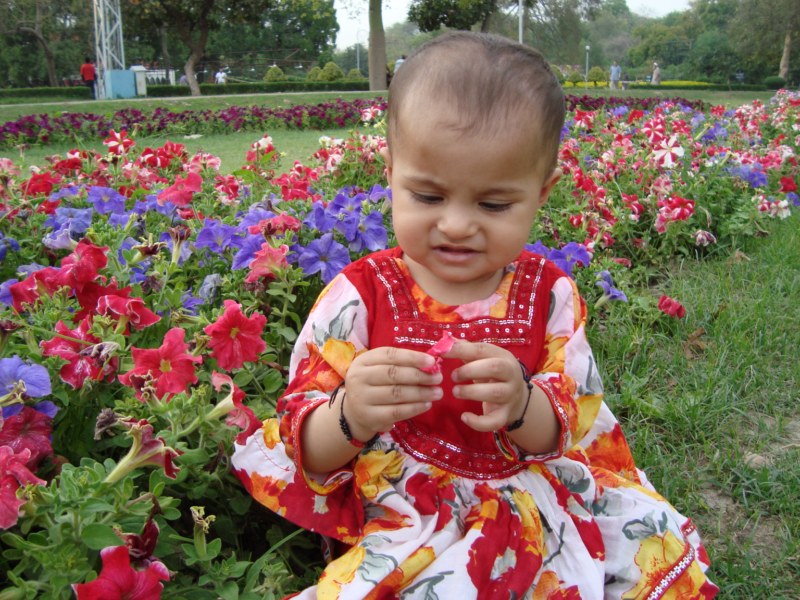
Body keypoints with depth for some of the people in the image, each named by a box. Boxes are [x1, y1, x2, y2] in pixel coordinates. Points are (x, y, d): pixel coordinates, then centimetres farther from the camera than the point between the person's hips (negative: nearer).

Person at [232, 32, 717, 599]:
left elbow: (569, 429, -1)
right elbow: (303, 456, -7)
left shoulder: (549, 295, -1)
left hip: (537, 504, 3)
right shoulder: (360, 296, -8)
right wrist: (349, 416, -30)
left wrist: (521, 404, -24)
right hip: (406, 525, -2)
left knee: (662, 547, -13)